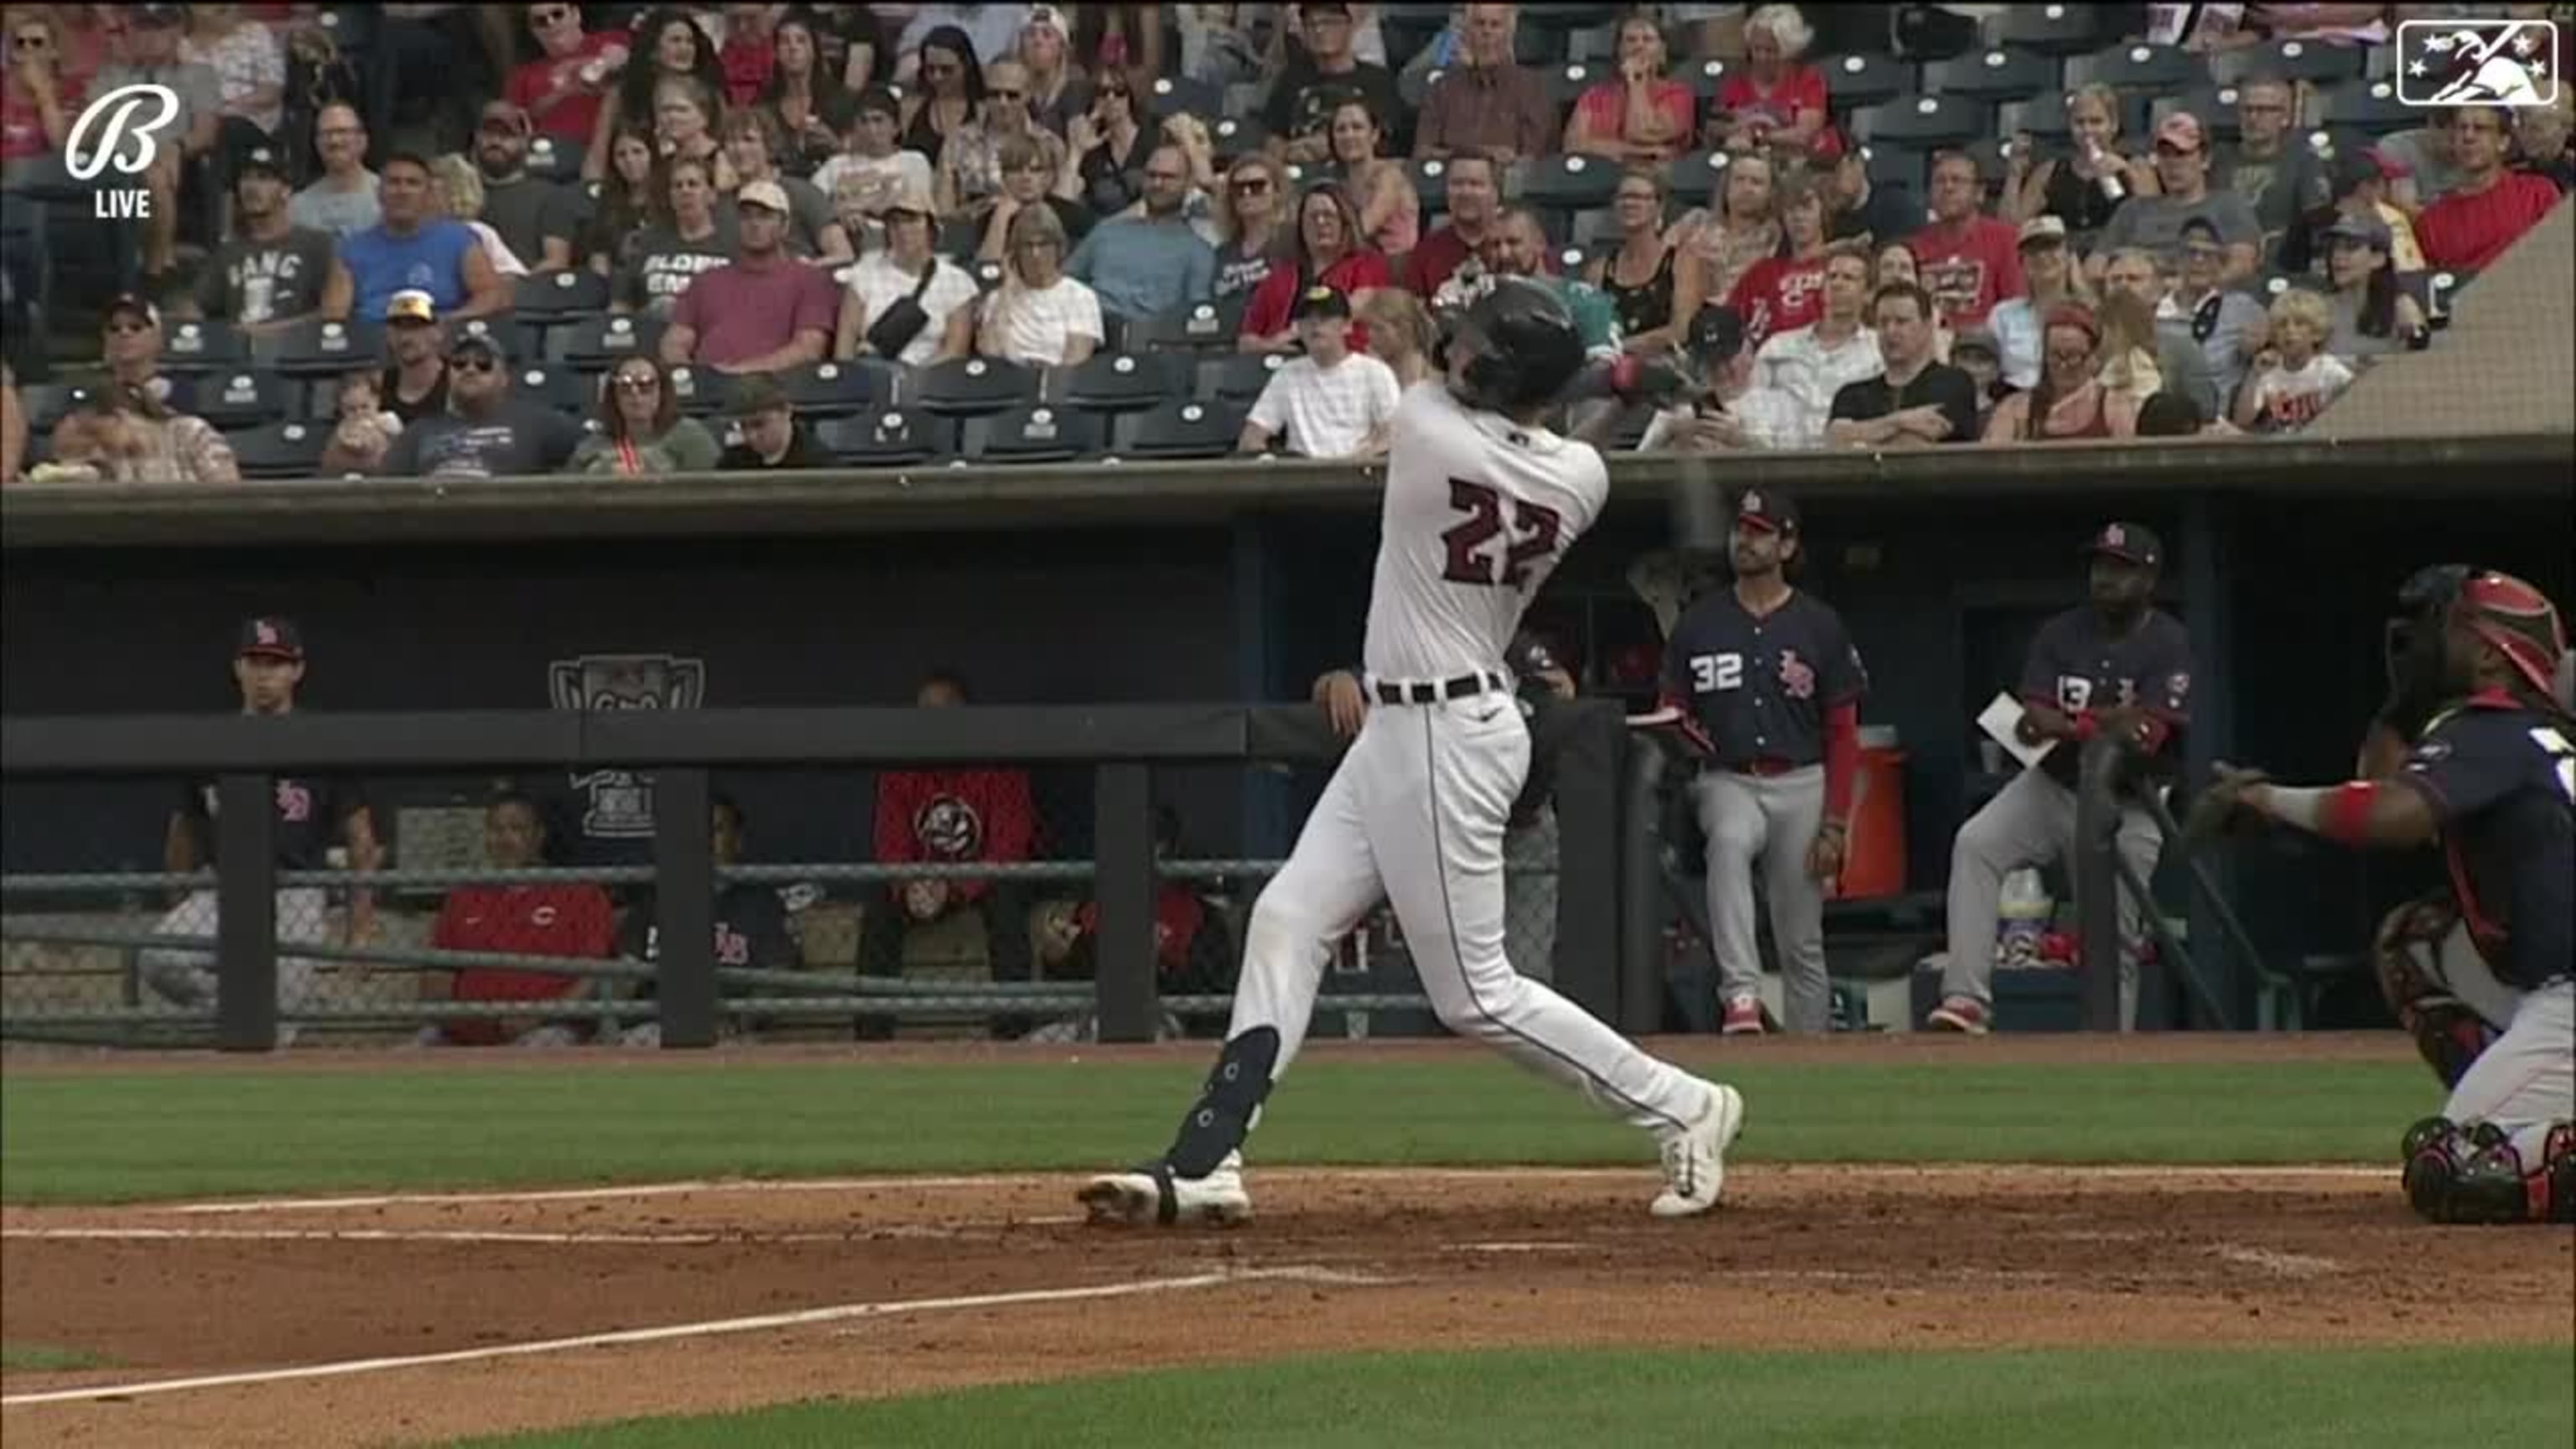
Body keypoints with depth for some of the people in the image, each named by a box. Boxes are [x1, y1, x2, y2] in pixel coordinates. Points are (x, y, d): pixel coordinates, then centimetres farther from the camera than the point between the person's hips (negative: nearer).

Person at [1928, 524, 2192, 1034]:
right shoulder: (2060, 634, 2)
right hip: (2053, 787, 3)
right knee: (1975, 844, -23)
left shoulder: (2168, 645, -9)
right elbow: (2037, 721, -8)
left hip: (2126, 806, -3)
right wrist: (2105, 724, -22)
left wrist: (2064, 725, -15)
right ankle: (1966, 1000, -31)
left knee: (2116, 940, -3)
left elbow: (2145, 738, -19)